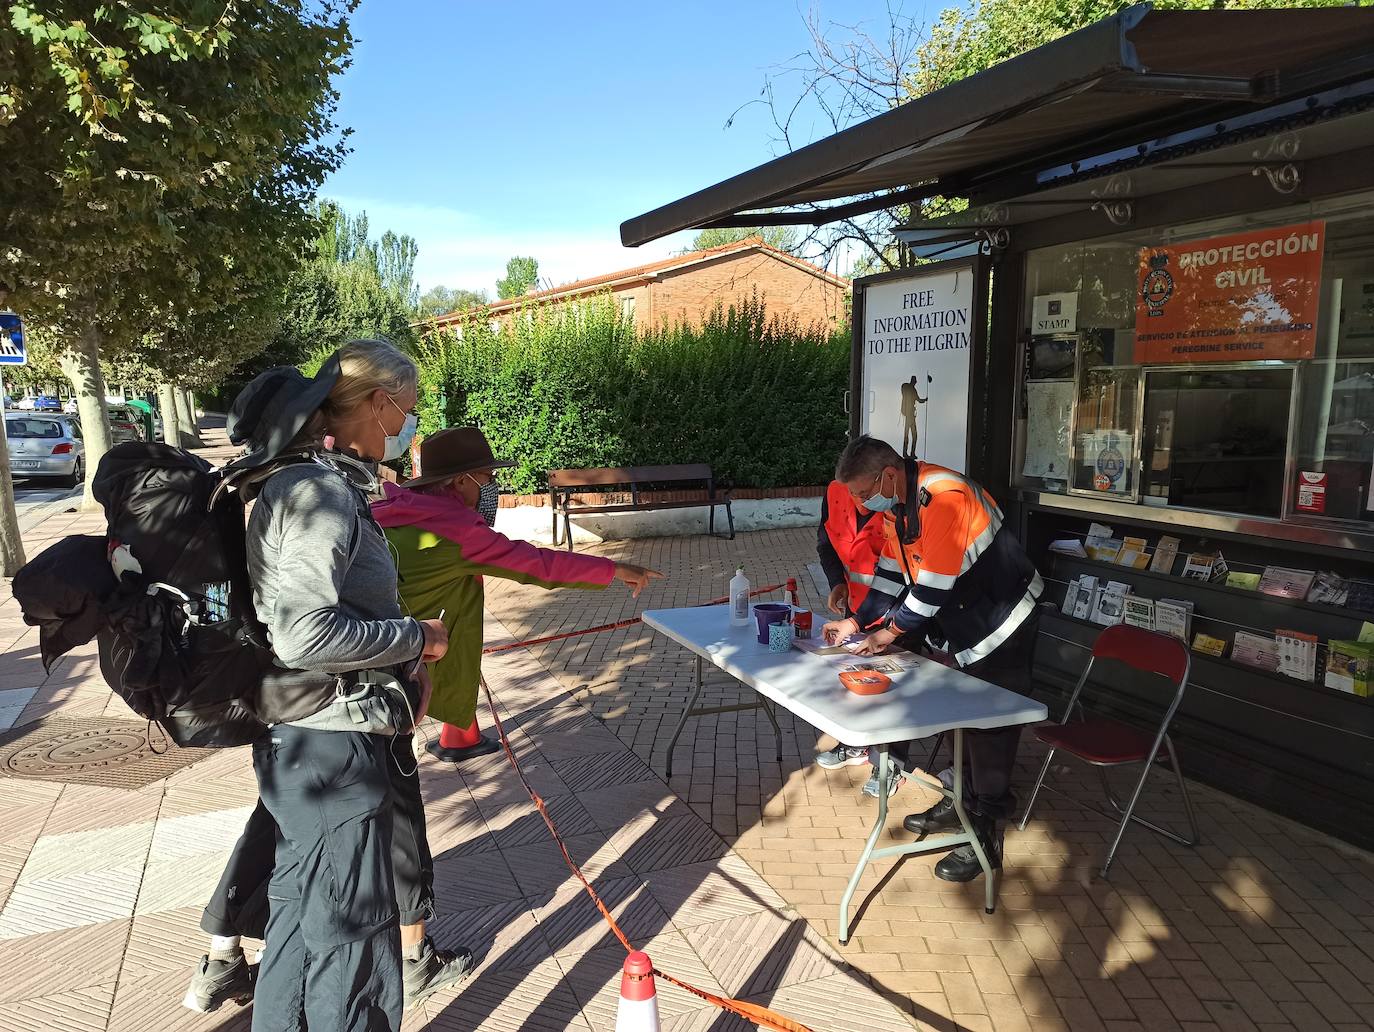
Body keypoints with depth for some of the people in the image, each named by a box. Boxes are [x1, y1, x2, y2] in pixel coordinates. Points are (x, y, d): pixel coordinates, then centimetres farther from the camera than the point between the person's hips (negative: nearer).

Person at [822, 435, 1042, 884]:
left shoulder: (944, 498, -30)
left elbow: (934, 586, -28)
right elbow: (894, 572, 10)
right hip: (964, 624, 9)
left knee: (991, 725, -3)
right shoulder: (893, 505, 1)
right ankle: (965, 800, 34)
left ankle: (986, 834, 6)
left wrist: (890, 632, -15)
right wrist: (856, 622, 3)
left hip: (1002, 620, -9)